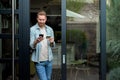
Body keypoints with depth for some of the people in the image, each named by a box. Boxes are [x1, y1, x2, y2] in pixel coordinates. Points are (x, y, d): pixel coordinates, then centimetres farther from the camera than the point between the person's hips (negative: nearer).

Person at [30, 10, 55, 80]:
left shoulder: (50, 29, 6)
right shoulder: (32, 29, -7)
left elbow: (53, 46, 10)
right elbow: (31, 46, -11)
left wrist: (52, 42, -13)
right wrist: (36, 41, -32)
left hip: (49, 60, 5)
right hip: (39, 61, -4)